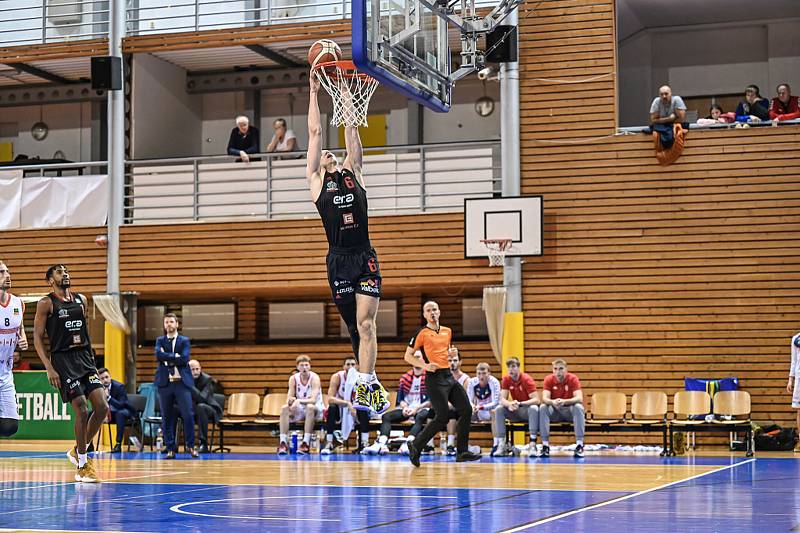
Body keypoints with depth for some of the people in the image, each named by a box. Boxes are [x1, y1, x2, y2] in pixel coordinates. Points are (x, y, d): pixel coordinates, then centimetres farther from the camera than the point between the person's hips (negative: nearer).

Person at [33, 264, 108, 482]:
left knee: (102, 407, -5)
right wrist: (49, 369, -14)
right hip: (62, 360, -6)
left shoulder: (81, 300, 14)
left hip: (85, 358, 6)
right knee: (82, 410, -11)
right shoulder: (46, 303, -3)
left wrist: (90, 356, 16)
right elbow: (37, 337, -6)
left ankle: (78, 451, 16)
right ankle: (82, 467, 1)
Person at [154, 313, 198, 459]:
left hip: (182, 382, -1)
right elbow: (158, 355, -9)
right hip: (165, 383, 1)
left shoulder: (185, 341, 7)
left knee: (188, 414, -8)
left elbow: (184, 359, -9)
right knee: (166, 417, 2)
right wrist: (175, 356, -12)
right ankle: (170, 448, 8)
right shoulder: (160, 341, 12)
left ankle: (190, 446, 3)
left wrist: (167, 357, -7)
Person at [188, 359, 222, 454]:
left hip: (210, 410, -5)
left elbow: (202, 398, -29)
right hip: (191, 410, 5)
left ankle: (203, 444, -35)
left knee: (200, 407, -38)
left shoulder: (207, 379, -15)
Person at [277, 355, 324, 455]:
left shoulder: (314, 378, -15)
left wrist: (299, 401, -41)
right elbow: (290, 397, -4)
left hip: (316, 410, -4)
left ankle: (306, 442, -39)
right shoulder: (293, 378, -3)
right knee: (284, 408, -23)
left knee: (310, 407, -37)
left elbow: (313, 400, -25)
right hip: (300, 410, 4)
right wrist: (290, 400, -29)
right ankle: (283, 442, -28)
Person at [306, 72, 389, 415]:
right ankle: (372, 383, 18)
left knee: (365, 324, -8)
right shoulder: (316, 181, 10)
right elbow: (315, 133, 10)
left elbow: (351, 132, 14)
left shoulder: (353, 173, 16)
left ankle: (363, 388, -11)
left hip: (366, 258, 1)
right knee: (355, 327, 6)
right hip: (339, 260, -1)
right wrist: (314, 92, 12)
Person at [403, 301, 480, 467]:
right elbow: (408, 356, -2)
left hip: (449, 376, 7)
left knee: (466, 410, 0)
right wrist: (425, 365, -16)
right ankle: (415, 445, 4)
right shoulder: (422, 333, -4)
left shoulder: (447, 331, 14)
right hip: (434, 378, -7)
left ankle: (461, 452, 6)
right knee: (443, 417, -12)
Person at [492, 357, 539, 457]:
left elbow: (536, 400, -26)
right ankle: (501, 445, -22)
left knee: (534, 408, -37)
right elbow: (502, 399, -11)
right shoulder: (506, 379, -4)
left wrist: (520, 404, -42)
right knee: (498, 409, -21)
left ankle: (533, 445, -38)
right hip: (515, 412, 4)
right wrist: (509, 404, -36)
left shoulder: (527, 379, -17)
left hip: (528, 409, -4)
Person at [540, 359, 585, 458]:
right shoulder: (549, 379, -9)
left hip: (569, 411, -1)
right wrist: (553, 402, -44)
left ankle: (579, 445, -31)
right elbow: (544, 398, -20)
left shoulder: (573, 378, -13)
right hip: (555, 412, 1)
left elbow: (579, 398, -26)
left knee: (579, 407, -32)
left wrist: (564, 401, -44)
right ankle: (545, 445, -26)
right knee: (543, 408, -28)